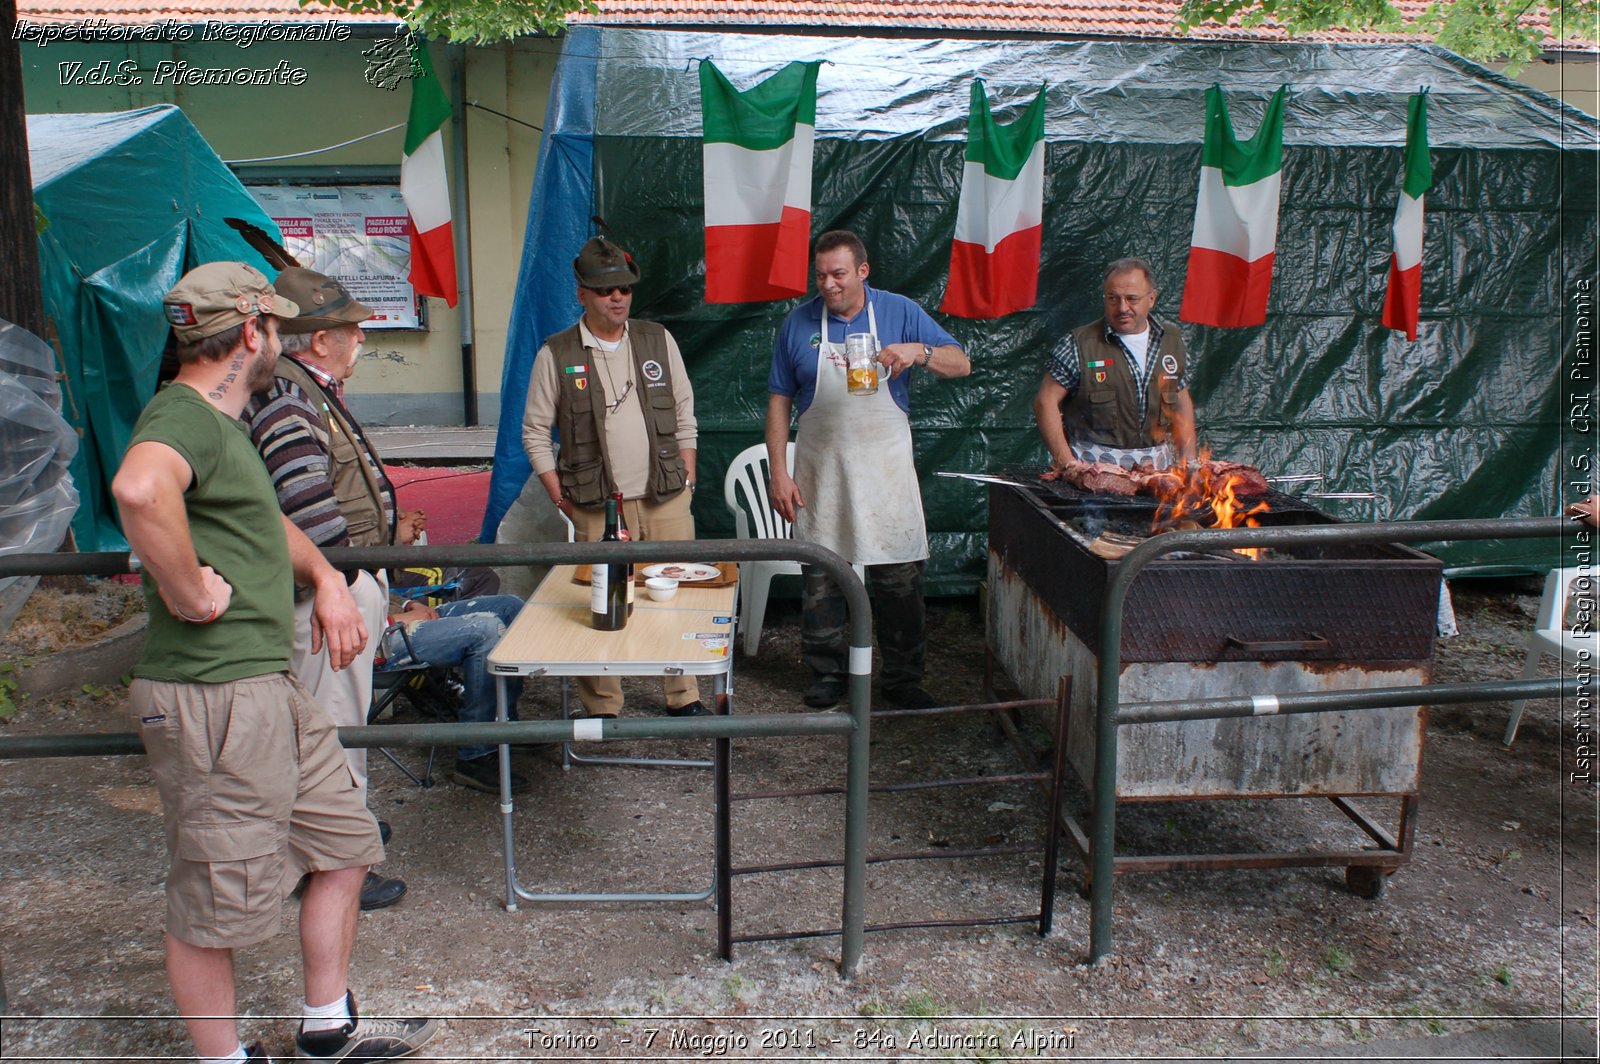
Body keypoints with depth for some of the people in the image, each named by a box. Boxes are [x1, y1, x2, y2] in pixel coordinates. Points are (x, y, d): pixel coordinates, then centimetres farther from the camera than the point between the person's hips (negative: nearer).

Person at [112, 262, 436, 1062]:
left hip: (270, 685, 11)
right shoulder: (182, 417, -16)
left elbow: (267, 523, 33)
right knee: (214, 904, 5)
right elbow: (139, 489, -41)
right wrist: (190, 593, -27)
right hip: (215, 699, -11)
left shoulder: (220, 423, 17)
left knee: (343, 846, 18)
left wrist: (325, 578, 16)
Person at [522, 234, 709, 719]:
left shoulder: (658, 340, 8)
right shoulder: (556, 355, 0)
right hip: (596, 509, -2)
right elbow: (535, 433, 4)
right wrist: (562, 500, -2)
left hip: (666, 501, 2)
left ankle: (684, 698, 20)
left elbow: (684, 416, 13)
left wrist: (687, 481, 7)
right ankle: (602, 709, 15)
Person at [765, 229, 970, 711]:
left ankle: (903, 676, 17)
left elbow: (961, 364, -2)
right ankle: (827, 674, 22)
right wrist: (779, 473, -2)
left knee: (900, 578, 2)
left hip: (886, 468, 0)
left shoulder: (901, 313, 1)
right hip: (820, 473, 1)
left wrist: (919, 352, -23)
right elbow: (779, 402, 4)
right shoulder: (799, 323, 3)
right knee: (821, 580, 6)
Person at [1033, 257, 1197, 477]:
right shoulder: (1079, 344, -3)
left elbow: (1182, 405, 19)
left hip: (1158, 464, 4)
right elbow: (1046, 401, -5)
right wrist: (1065, 461, -14)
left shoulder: (1171, 340, 12)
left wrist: (1188, 463, 9)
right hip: (1095, 464, -4)